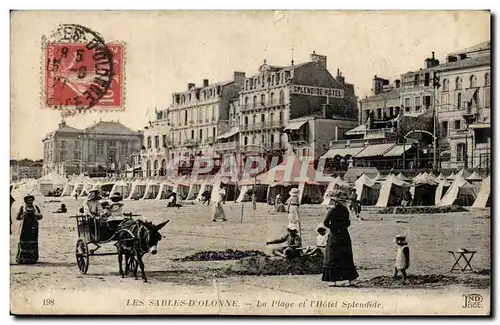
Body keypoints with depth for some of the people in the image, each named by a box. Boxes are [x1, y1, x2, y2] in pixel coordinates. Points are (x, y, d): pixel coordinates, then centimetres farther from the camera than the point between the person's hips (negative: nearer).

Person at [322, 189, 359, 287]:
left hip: (334, 236, -5)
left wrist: (333, 227, 3)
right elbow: (348, 223, 9)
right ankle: (349, 279, 12)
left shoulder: (332, 210, -12)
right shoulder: (345, 210, 3)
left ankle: (334, 280, -1)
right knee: (346, 258, 11)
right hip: (345, 235, 5)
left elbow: (326, 223, -12)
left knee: (333, 259, 2)